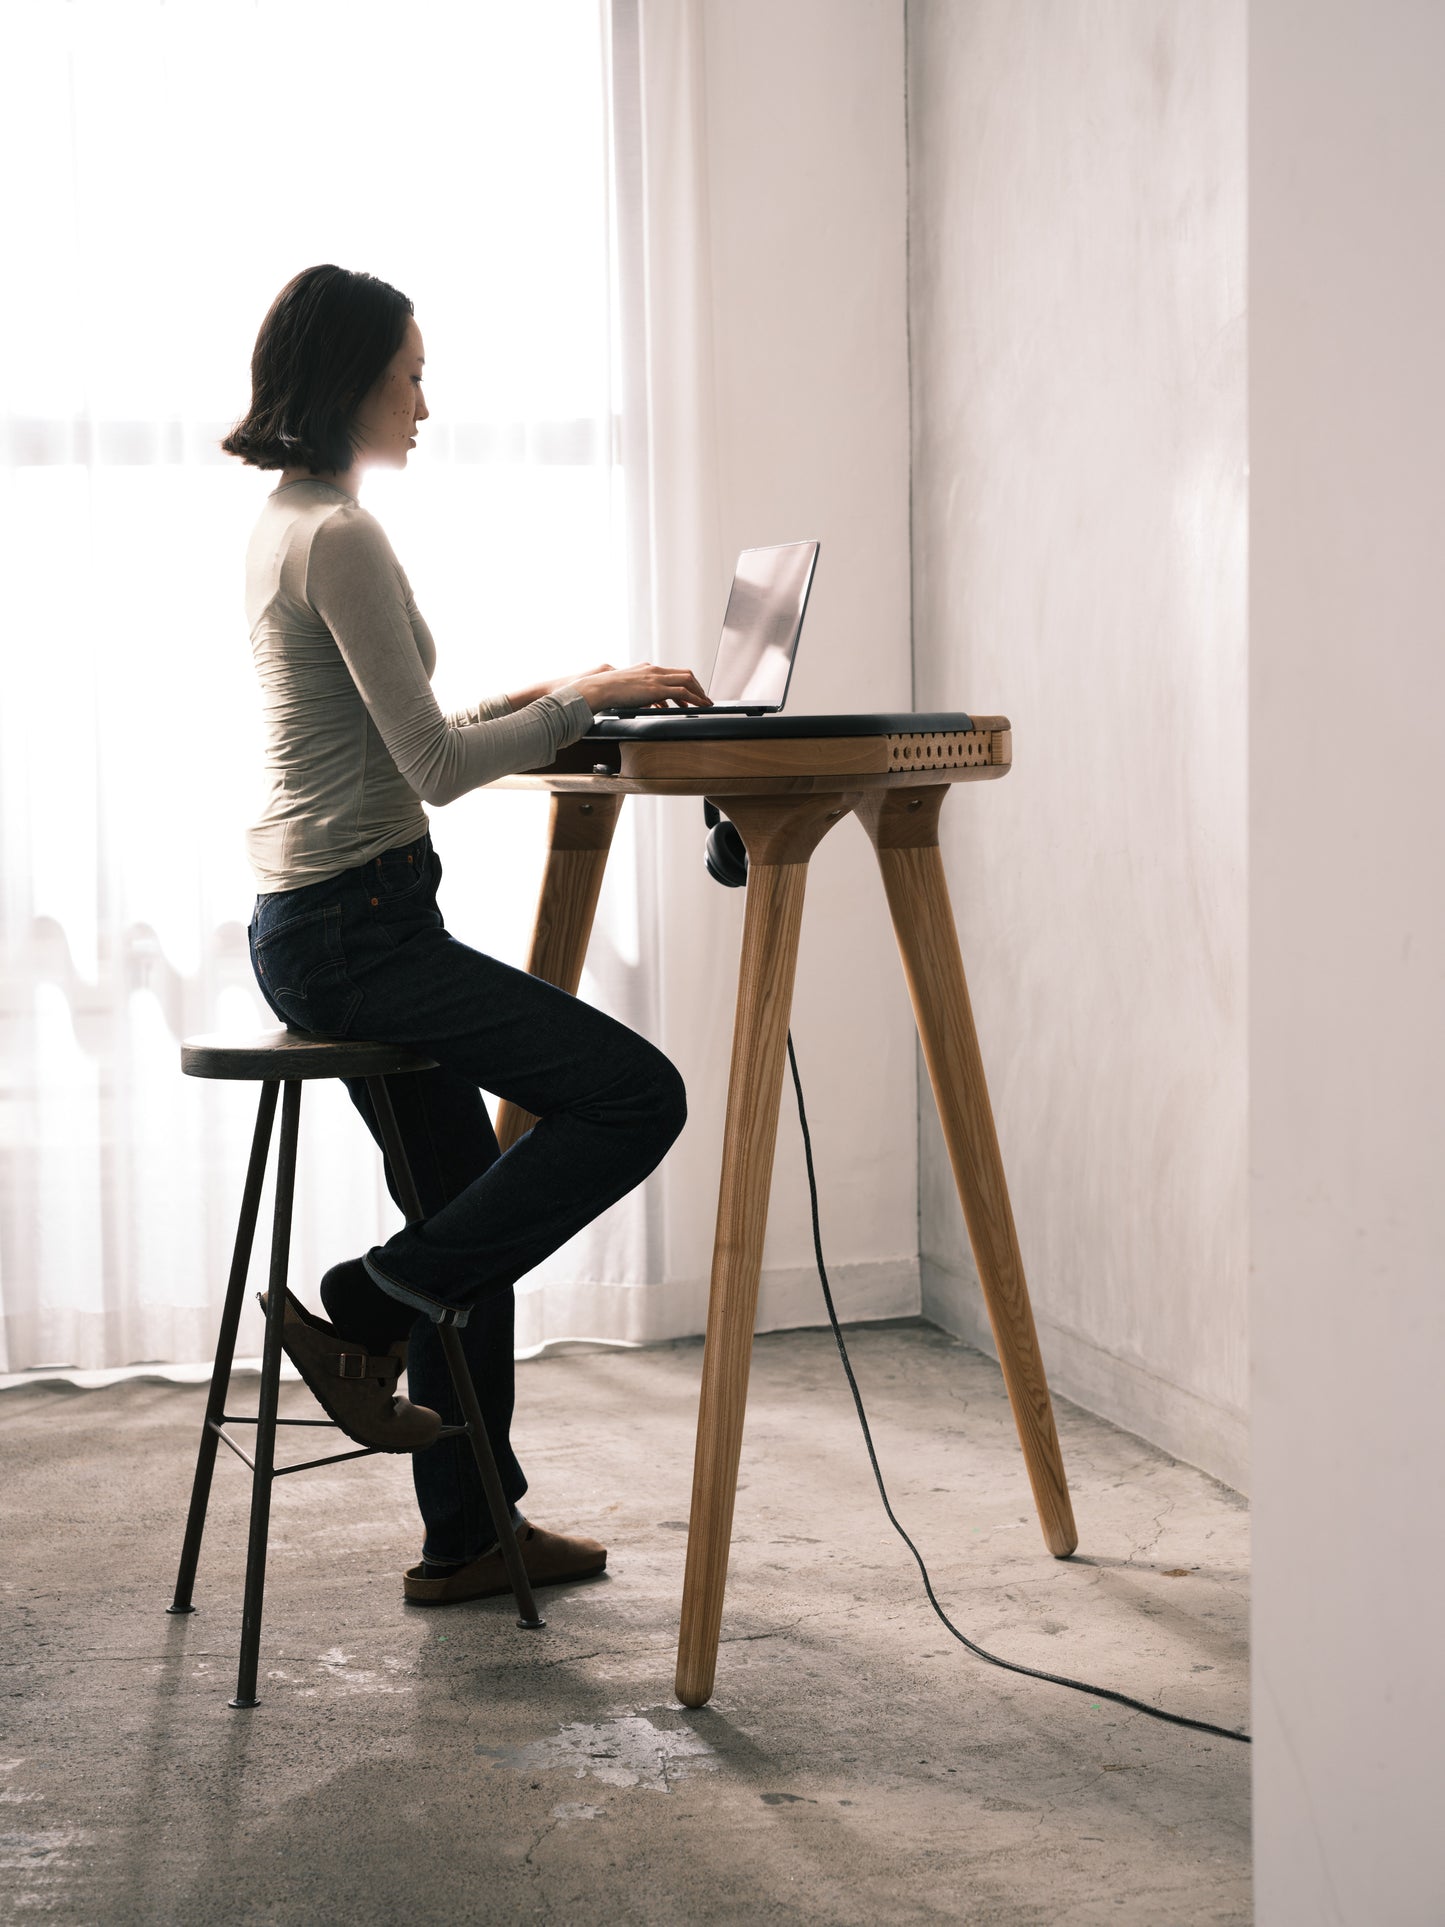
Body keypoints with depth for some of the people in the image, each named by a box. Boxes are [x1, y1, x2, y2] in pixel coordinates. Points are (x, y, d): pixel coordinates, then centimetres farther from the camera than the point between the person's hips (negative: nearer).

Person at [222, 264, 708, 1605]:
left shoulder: (283, 525, 16)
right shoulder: (340, 536, -16)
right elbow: (435, 769, -19)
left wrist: (527, 705, 15)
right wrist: (587, 697, -8)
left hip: (310, 925, 11)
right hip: (357, 929, -11)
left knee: (472, 1212, 15)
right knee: (636, 1098, -9)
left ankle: (467, 1534, 22)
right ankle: (370, 1313, -4)